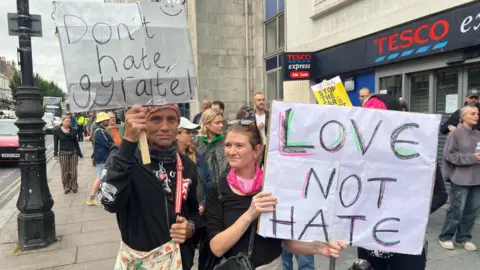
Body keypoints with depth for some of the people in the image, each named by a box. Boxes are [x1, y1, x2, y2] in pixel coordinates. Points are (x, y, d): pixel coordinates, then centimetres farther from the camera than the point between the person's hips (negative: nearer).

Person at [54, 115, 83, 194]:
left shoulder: (73, 131, 7)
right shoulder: (57, 131, 1)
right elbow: (56, 143, 0)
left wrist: (79, 153, 9)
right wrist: (55, 154, -9)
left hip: (74, 153, 2)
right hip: (63, 154, -2)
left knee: (73, 171, 3)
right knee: (64, 172, 1)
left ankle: (74, 186, 15)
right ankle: (66, 187, 12)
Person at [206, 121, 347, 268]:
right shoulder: (216, 190, -11)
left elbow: (288, 241, -5)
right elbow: (216, 248, -17)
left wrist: (318, 247, -23)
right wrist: (249, 215, -29)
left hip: (271, 265, 0)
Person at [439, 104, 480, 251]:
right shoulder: (455, 134, -10)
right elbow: (449, 155, -13)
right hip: (460, 179, -6)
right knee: (457, 210, 0)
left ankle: (463, 237, 26)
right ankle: (445, 237, 16)